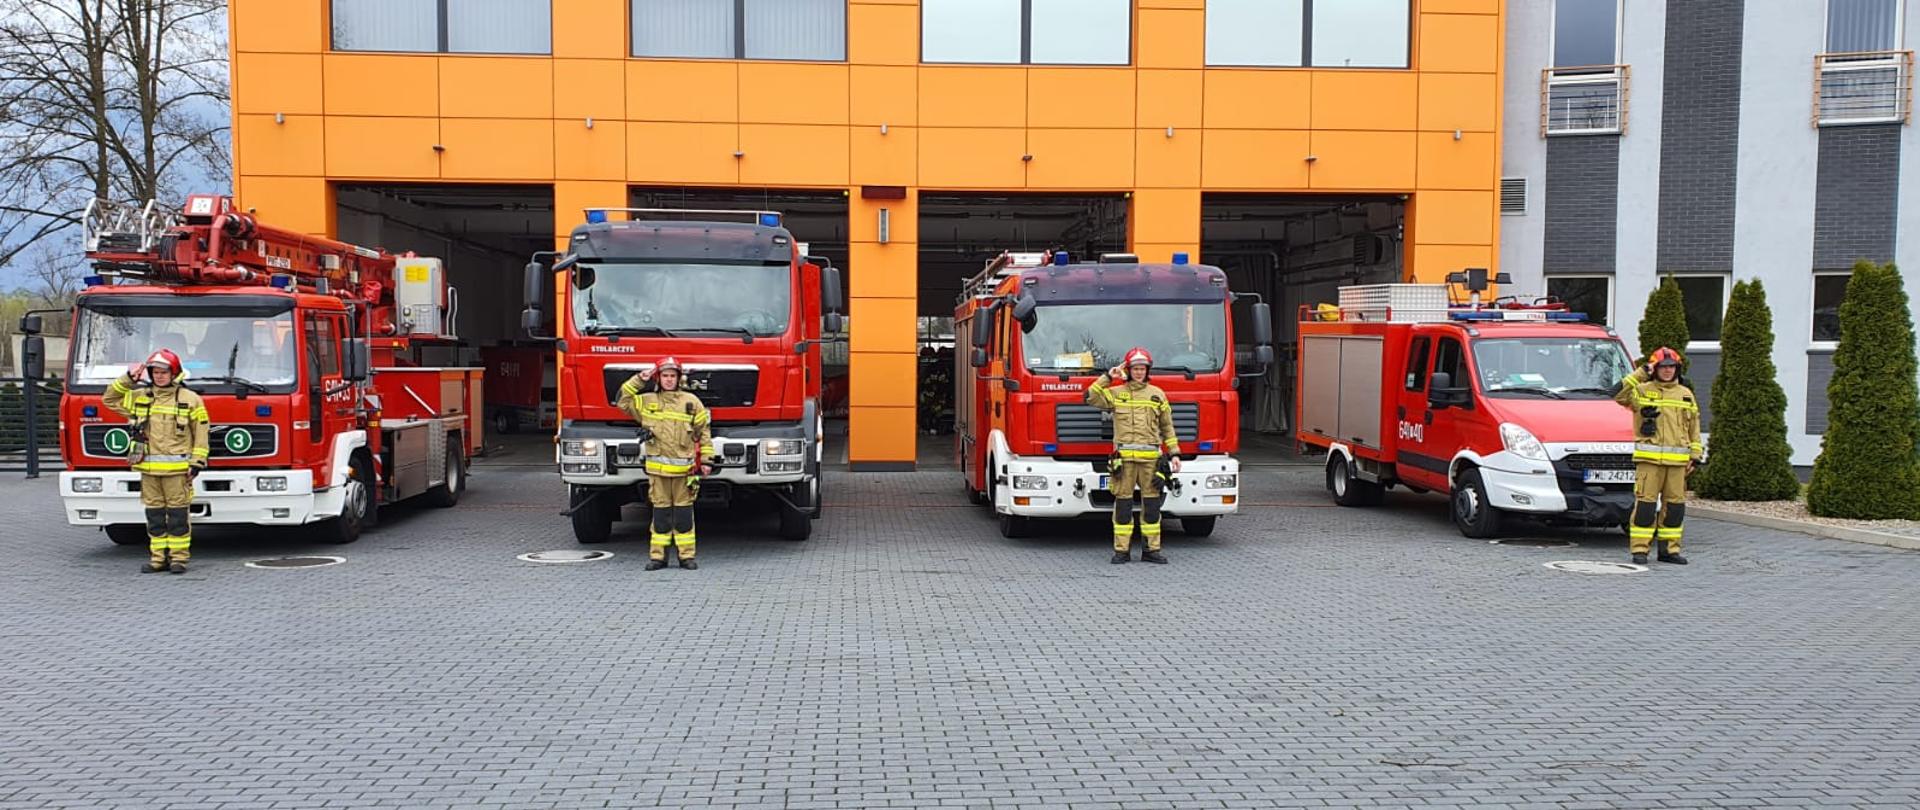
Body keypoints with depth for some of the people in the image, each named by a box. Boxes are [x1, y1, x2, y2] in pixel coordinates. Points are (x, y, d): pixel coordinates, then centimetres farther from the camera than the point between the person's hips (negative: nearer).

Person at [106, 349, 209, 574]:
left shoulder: (190, 399, 1)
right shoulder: (139, 397, 12)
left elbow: (201, 433, 0)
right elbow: (111, 399, 20)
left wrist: (197, 462, -6)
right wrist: (127, 379, 7)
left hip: (177, 468, -4)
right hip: (149, 468, 4)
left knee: (177, 514, -2)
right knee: (154, 515, 8)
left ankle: (179, 557, 4)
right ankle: (158, 557, 14)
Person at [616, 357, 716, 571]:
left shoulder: (691, 402, 5)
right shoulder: (646, 401, 8)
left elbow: (704, 431, 7)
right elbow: (623, 401, 12)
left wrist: (706, 460, 3)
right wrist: (638, 380, 4)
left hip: (684, 468, -1)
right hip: (657, 468, 1)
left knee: (684, 512, 2)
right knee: (660, 513, 5)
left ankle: (686, 555, 8)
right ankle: (657, 556, 10)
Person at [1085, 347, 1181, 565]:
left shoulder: (1157, 394, 12)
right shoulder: (1115, 393, 9)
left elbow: (1167, 427, 13)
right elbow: (1092, 398, -6)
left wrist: (1174, 453, 7)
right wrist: (1108, 377, -3)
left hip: (1150, 457, 1)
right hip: (1124, 456, -1)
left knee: (1152, 502, 2)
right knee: (1123, 502, -1)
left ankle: (1152, 549, 8)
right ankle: (1121, 550, 4)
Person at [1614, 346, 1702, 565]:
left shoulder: (1686, 395, 16)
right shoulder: (1642, 390, 3)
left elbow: (1694, 428, 18)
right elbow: (1618, 395, -14)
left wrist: (1694, 456, 11)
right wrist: (1640, 374, -11)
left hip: (1677, 460, 4)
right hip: (1649, 458, -4)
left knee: (1675, 504, 6)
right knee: (1645, 503, -7)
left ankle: (1669, 548, 15)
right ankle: (1639, 549, -4)